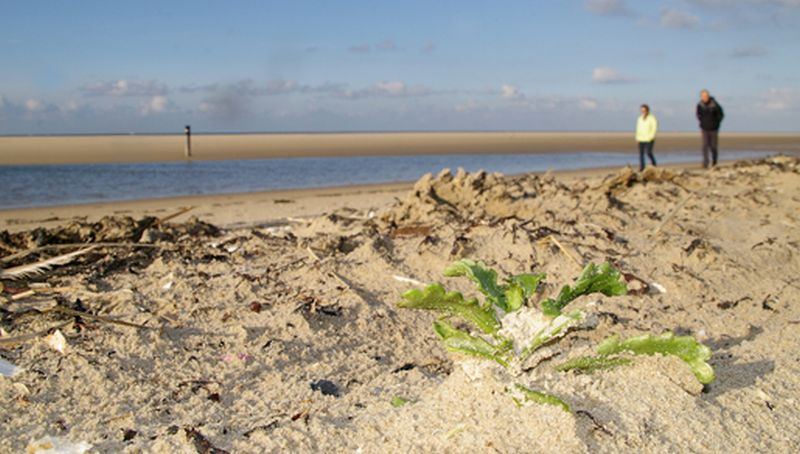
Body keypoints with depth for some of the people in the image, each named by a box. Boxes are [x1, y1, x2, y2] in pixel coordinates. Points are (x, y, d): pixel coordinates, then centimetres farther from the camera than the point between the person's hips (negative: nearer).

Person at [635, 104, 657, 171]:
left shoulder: (651, 118, -5)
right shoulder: (640, 118, 14)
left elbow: (654, 127, -8)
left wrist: (651, 136, -15)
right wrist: (637, 137, 7)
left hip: (649, 139, -6)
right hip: (641, 139, 6)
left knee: (648, 152, -13)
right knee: (641, 153, -2)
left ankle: (654, 164, 9)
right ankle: (641, 167, -1)